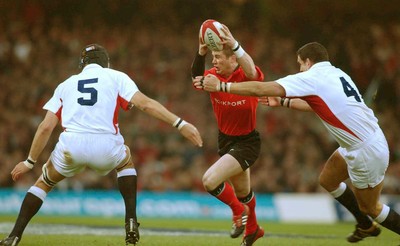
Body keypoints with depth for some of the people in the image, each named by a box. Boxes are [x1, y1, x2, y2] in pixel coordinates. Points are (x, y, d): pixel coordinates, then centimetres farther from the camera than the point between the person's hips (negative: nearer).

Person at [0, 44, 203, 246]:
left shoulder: (66, 85, 24)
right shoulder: (116, 77, 18)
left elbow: (46, 127, 16)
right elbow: (145, 104, 3)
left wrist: (30, 162, 23)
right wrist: (180, 124, 1)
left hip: (71, 146, 1)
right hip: (106, 148, -1)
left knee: (44, 182, 27)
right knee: (125, 161, 34)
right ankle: (131, 220, 17)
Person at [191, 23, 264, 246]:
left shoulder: (247, 76, -20)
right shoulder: (214, 76, -8)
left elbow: (251, 72, -45)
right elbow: (197, 77, -30)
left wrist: (235, 45, -60)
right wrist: (201, 54, -48)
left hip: (247, 143, -6)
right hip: (225, 140, 6)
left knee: (210, 181, -22)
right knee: (242, 191, 24)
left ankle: (239, 210, 7)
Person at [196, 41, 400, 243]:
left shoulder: (311, 78, -16)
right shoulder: (336, 74, 8)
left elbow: (260, 89, -18)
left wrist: (220, 86, -12)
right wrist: (283, 102, 28)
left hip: (367, 151, -8)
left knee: (369, 207, 8)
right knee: (328, 180, 23)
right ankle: (366, 226, 38)